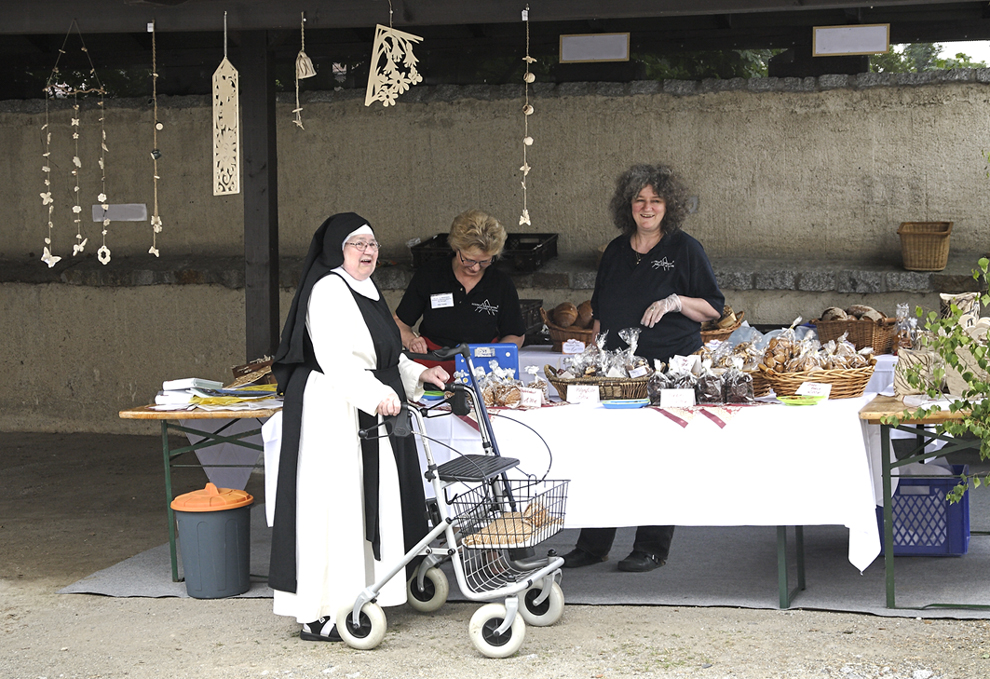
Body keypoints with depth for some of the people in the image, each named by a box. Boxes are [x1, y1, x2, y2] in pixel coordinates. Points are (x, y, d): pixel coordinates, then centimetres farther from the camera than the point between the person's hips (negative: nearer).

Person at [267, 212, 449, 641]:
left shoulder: (367, 291, 19)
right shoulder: (328, 290, -13)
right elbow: (336, 358, -26)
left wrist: (417, 374, 16)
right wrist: (376, 394, -37)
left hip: (369, 415, 10)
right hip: (333, 413, -10)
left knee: (365, 505, 12)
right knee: (334, 506, -10)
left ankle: (356, 597, 20)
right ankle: (318, 615, -8)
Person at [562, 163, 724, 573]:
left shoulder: (684, 250, 1)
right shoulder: (615, 252, 15)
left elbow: (714, 309, 0)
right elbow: (600, 313, 22)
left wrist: (675, 301, -15)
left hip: (669, 368, -4)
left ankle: (652, 549, 8)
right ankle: (592, 545, 12)